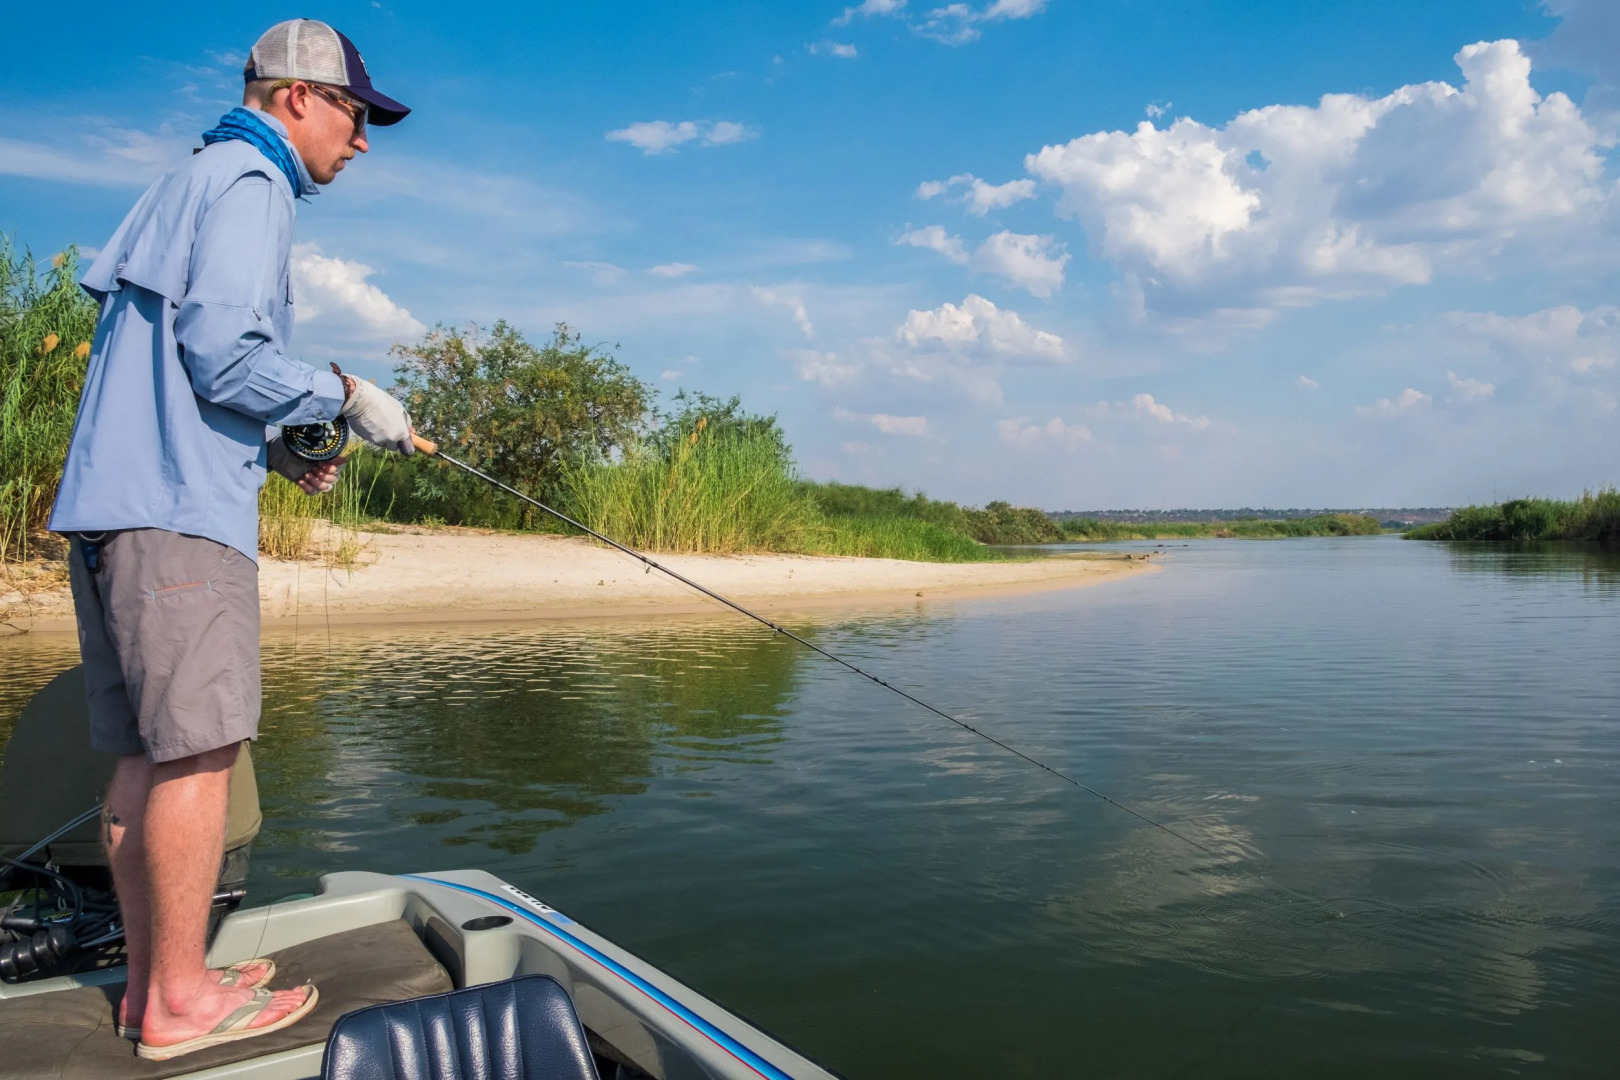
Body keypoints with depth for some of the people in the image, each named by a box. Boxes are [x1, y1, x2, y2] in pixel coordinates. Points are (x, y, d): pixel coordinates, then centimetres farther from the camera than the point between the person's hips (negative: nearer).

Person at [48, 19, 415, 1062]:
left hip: (113, 505, 10)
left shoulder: (189, 184, 28)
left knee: (147, 753, 10)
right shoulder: (248, 183, -4)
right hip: (176, 508, -10)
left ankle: (153, 978, 17)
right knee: (197, 747, -8)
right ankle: (180, 1000, 0)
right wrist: (347, 397, -5)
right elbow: (220, 351, -17)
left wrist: (280, 450, 19)